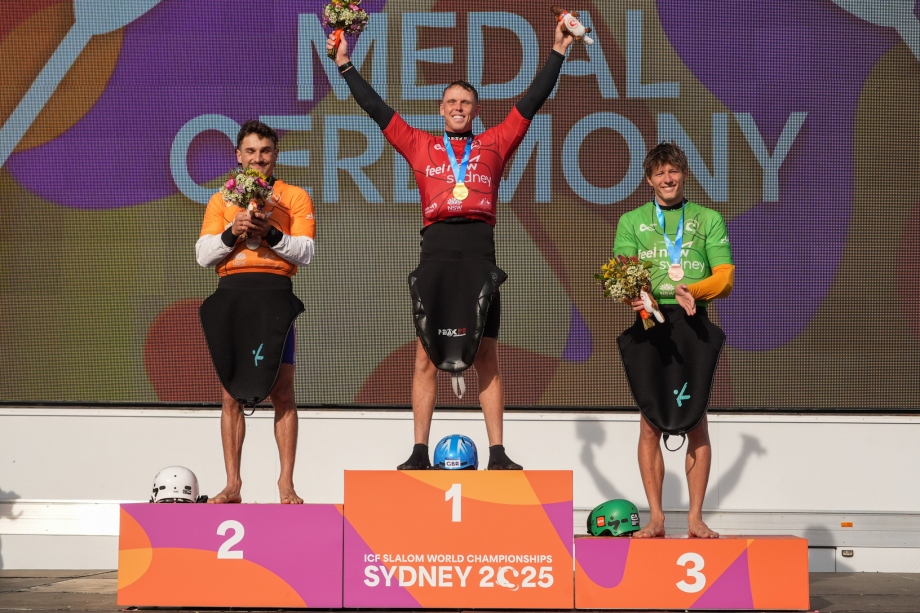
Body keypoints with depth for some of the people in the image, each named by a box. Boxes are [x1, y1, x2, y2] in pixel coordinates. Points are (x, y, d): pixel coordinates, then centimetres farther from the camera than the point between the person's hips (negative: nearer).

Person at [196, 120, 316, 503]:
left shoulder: (295, 198, 13)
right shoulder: (220, 201, 18)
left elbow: (305, 252, 2)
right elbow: (204, 255, 9)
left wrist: (271, 233, -12)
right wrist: (232, 232, -7)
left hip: (275, 293, -2)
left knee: (282, 392, -6)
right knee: (231, 394, 0)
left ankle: (286, 484, -2)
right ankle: (232, 485, 6)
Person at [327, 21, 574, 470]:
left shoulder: (494, 144, 18)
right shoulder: (421, 146, 17)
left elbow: (532, 102, 18)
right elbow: (376, 108, 18)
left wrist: (558, 52, 17)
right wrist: (345, 65, 18)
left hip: (480, 249, 0)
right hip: (436, 247, 0)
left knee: (486, 356, 1)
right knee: (426, 354, 0)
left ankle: (497, 454, 1)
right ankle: (419, 453, 2)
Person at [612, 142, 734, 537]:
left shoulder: (708, 220, 13)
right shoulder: (631, 222, 14)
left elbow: (724, 278, 3)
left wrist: (691, 291, -16)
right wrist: (634, 296, -20)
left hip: (694, 325, 0)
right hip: (649, 325, 0)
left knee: (696, 420, -2)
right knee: (650, 422, -2)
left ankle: (695, 518, 3)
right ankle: (656, 518, 3)